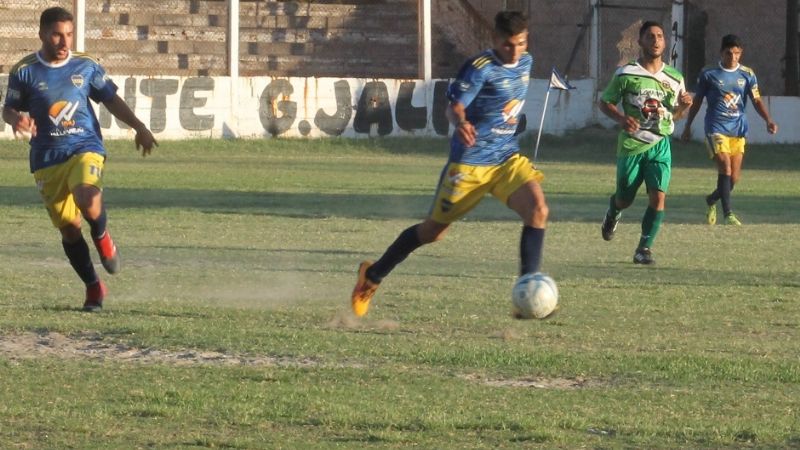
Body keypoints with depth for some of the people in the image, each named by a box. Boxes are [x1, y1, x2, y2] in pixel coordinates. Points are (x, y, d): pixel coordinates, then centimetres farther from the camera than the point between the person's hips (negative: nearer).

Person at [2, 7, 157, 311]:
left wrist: (138, 127, 4)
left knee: (87, 200, -32)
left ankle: (101, 237, 2)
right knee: (68, 229, 0)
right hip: (47, 159, 1)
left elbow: (111, 100, 14)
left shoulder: (86, 66, 4)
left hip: (86, 148, -1)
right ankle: (94, 287, 18)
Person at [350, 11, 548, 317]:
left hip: (507, 157, 6)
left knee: (538, 210, -20)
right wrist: (461, 123, -42)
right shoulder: (481, 68, -17)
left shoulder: (525, 63, 5)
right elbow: (454, 107, -22)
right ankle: (373, 275, 27)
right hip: (470, 162, -6)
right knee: (433, 230, 6)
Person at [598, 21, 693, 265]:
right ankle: (613, 213, 46)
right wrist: (621, 119, -17)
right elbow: (605, 103, 2)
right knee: (625, 199, 8)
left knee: (658, 197, -14)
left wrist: (683, 106, -6)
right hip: (631, 144, -2)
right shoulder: (626, 74, -5)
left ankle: (644, 248, -4)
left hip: (660, 145, 2)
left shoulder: (674, 78, 6)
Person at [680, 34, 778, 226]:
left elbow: (756, 100, 4)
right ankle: (728, 214, -18)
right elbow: (697, 101, 8)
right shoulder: (709, 74, -1)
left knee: (734, 177, 4)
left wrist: (768, 120, -13)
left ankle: (711, 200, 32)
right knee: (725, 168, -20)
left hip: (738, 131, 4)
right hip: (716, 129, -4)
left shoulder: (747, 75, 6)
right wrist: (687, 127, 12)